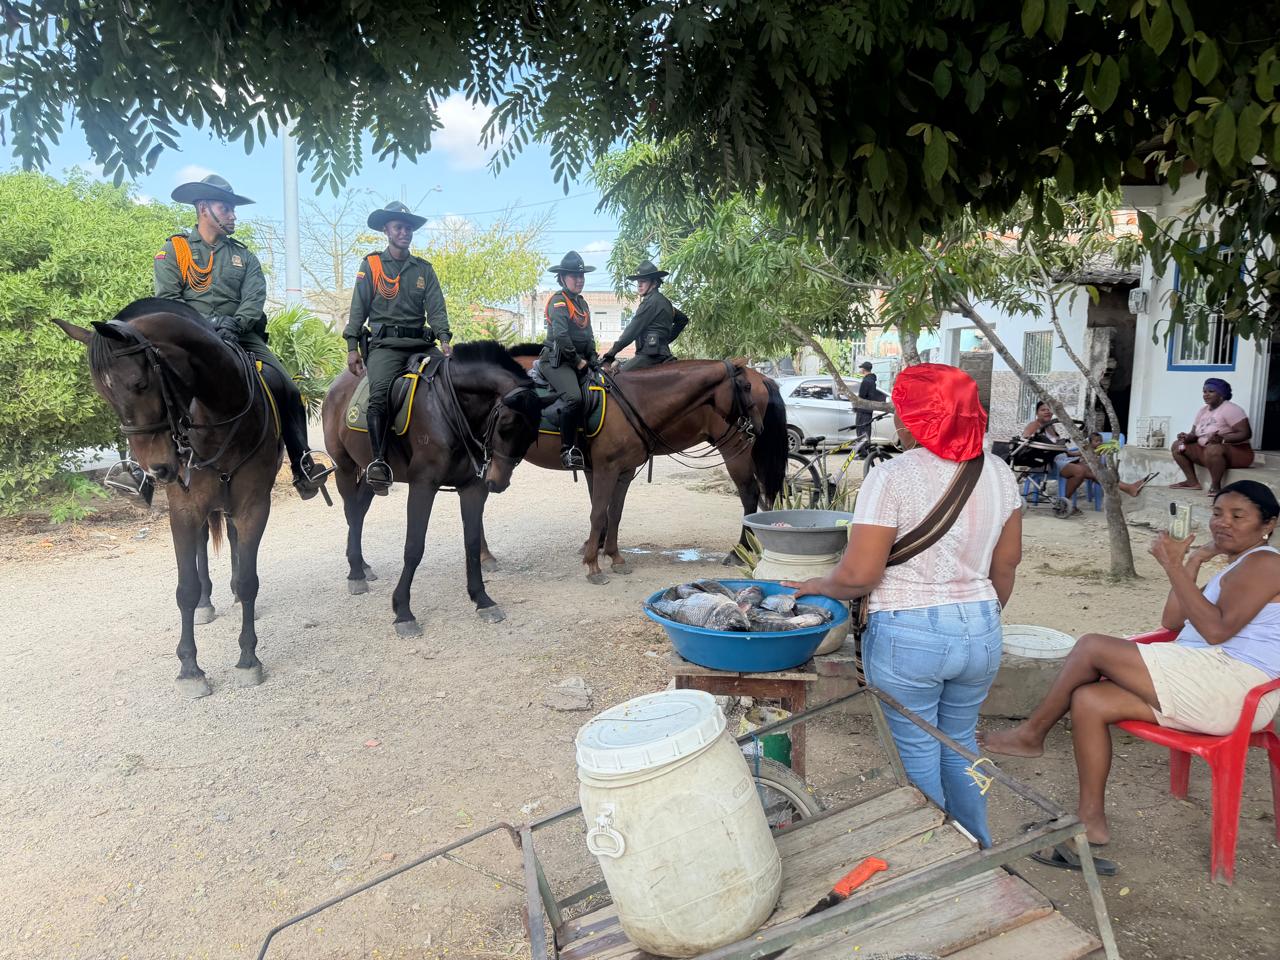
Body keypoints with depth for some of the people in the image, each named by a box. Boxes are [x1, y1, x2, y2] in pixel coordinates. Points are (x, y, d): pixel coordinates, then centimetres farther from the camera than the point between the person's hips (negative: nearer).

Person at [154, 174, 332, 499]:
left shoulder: (244, 257, 18)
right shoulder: (174, 250, 9)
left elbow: (255, 300, 2)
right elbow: (167, 299, -2)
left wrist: (234, 325, -18)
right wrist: (209, 322, -16)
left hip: (241, 336, 2)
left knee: (287, 388, -16)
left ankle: (303, 468, -15)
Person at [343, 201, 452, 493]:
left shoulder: (424, 269, 17)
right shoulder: (371, 264, 10)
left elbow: (436, 309, 8)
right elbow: (358, 309, 6)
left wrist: (444, 339, -10)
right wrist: (352, 347, -3)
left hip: (421, 343, 4)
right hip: (385, 343, -4)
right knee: (380, 393, -27)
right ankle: (379, 462, -30)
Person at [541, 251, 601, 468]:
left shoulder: (582, 302, 19)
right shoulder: (558, 301, -8)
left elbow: (589, 335, 23)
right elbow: (560, 335, -20)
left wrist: (593, 358, 8)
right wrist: (578, 360, -16)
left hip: (579, 361, 9)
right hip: (557, 361, -9)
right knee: (573, 397, -31)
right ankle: (568, 449, -23)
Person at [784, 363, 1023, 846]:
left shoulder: (892, 476, -17)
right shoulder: (997, 471, 1)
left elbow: (859, 574, -20)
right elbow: (1007, 561, 11)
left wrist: (819, 585, 0)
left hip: (907, 635, -6)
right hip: (982, 632, 6)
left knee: (916, 753, 12)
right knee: (960, 742, 24)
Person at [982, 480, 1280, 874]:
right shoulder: (1236, 566, 26)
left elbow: (1217, 630, -20)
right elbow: (1172, 621, 18)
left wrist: (1176, 568, -20)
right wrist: (1193, 562, 15)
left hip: (1228, 685, -10)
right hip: (1205, 684, 10)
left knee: (1092, 646, -15)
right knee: (1088, 700, -7)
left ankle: (1031, 734, -2)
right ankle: (1091, 820, -4)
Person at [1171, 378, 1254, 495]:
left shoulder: (1230, 409, -14)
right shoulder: (1203, 410, 10)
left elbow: (1246, 433, -22)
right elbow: (1194, 434, 14)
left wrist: (1222, 439, -36)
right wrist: (1187, 437, -11)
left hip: (1236, 452, -9)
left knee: (1213, 448, -41)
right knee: (1177, 445, 5)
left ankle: (1216, 486, -25)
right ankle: (1192, 482, 1)